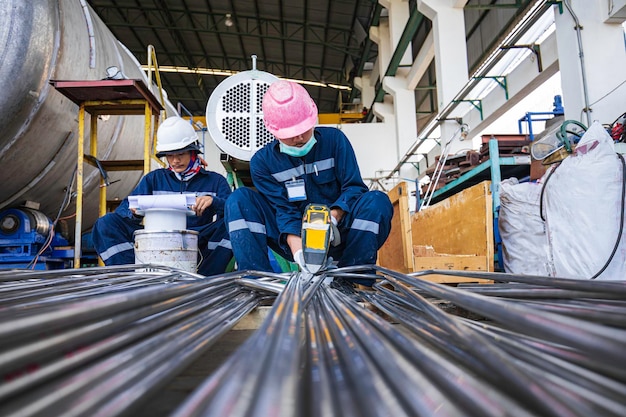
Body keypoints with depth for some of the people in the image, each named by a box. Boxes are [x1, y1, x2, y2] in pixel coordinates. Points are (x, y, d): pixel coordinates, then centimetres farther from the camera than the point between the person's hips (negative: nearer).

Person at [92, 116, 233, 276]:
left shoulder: (215, 181, 12)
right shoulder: (154, 179, 19)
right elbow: (123, 209, 10)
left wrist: (213, 202, -27)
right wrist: (134, 211, -16)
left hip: (198, 246, -2)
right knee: (106, 223, -15)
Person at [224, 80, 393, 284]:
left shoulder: (334, 139, -2)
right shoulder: (262, 161, -2)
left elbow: (354, 187, -7)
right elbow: (285, 211, -10)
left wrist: (332, 218, -27)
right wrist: (298, 252, -28)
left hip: (335, 236, 0)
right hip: (295, 238, 1)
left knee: (377, 201, -27)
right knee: (239, 200, -17)